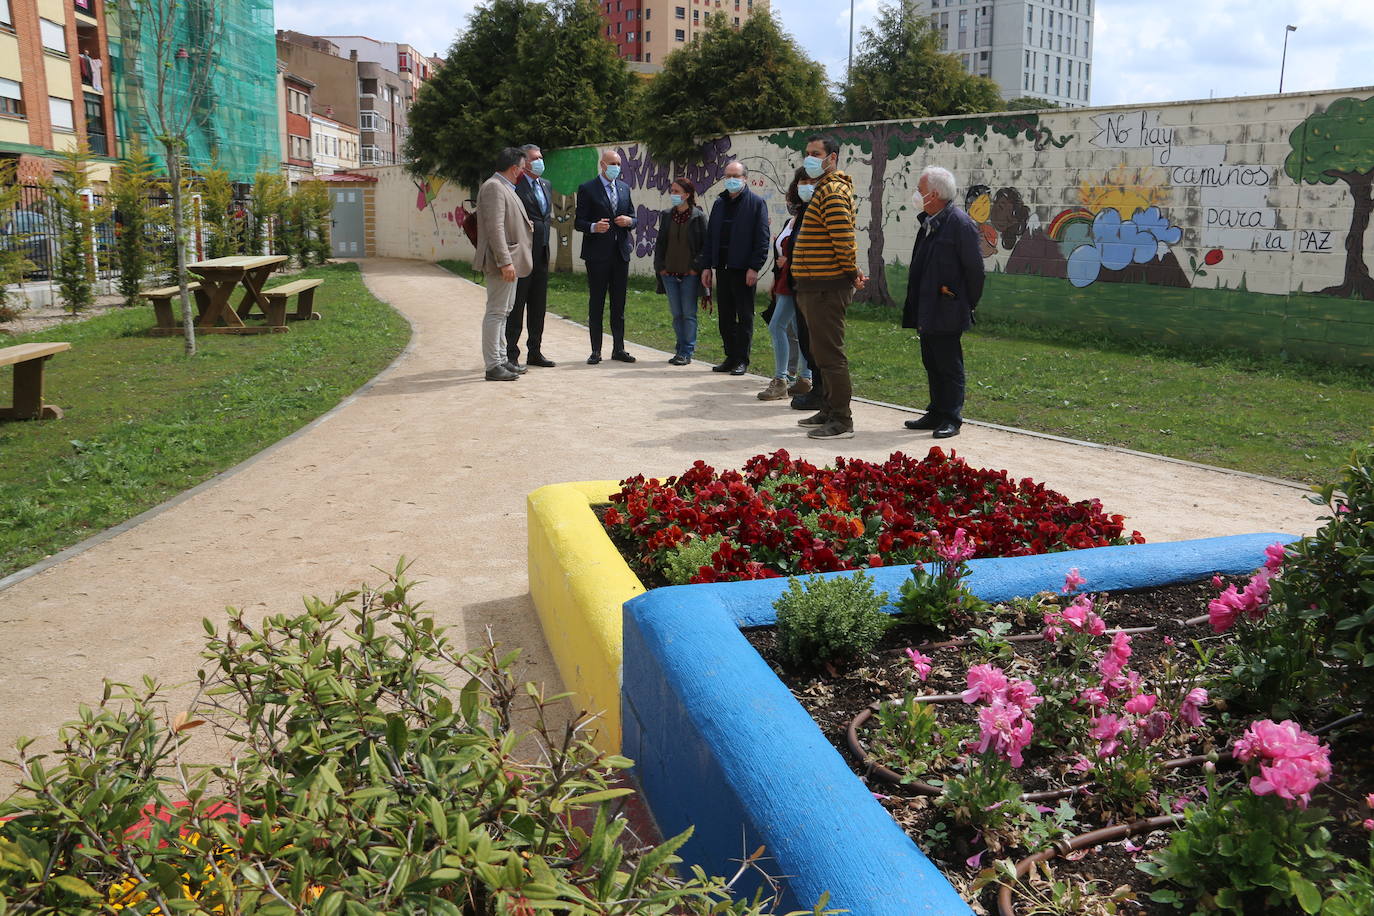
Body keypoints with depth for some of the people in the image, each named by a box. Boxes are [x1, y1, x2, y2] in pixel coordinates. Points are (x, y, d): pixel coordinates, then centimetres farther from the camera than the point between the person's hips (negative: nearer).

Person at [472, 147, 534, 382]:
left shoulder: (505, 188, 18)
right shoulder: (493, 187, -14)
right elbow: (495, 228, -22)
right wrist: (505, 262, -26)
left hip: (510, 260, 11)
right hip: (502, 260, -11)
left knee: (503, 312, 15)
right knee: (496, 312, -8)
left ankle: (501, 360, 24)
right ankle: (493, 366, -5)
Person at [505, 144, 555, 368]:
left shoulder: (546, 185, 16)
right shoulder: (515, 186, -11)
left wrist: (545, 244, 17)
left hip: (541, 253, 8)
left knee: (539, 305, 12)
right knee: (516, 305, -2)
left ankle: (534, 352, 20)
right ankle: (511, 355, 3)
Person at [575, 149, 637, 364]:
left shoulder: (624, 188, 15)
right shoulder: (587, 189, -1)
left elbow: (633, 217, 18)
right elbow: (578, 222, -4)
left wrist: (629, 221, -5)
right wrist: (593, 227, -23)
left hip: (621, 253, 5)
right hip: (597, 254, -5)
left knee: (619, 304, 8)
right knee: (596, 304, 0)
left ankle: (618, 348, 15)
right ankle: (596, 351, 5)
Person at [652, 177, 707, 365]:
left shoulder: (698, 217, -4)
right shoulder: (666, 215, 8)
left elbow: (705, 244, -2)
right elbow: (660, 242, 13)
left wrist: (697, 267, -9)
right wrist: (660, 266, 5)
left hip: (689, 273, -4)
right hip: (669, 272, 4)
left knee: (689, 314, -1)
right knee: (676, 314, 9)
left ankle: (687, 352, 5)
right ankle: (680, 348, 16)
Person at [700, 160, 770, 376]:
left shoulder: (756, 203, -3)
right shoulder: (719, 203, 15)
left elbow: (762, 238, -8)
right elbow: (710, 237, 16)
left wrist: (754, 267, -15)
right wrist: (706, 266, 9)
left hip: (744, 269, -6)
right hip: (722, 268, 6)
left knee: (745, 316, 1)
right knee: (725, 317, 9)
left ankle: (742, 360, 6)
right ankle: (731, 357, 17)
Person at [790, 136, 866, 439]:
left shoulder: (832, 192, -15)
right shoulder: (825, 189, 20)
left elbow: (844, 238, -23)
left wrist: (851, 272, -11)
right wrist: (851, 271, 14)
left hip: (826, 288, -11)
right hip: (816, 286, 11)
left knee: (830, 355, -7)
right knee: (823, 354, 17)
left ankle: (842, 422, -2)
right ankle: (829, 413, 27)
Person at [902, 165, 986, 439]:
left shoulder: (960, 223, -14)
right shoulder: (928, 222, 13)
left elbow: (974, 268, -12)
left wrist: (968, 304, -6)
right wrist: (917, 308, 16)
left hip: (946, 312, -9)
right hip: (927, 311, 9)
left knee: (949, 365, -2)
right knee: (932, 364, 14)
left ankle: (951, 419, 5)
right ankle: (936, 413, 24)